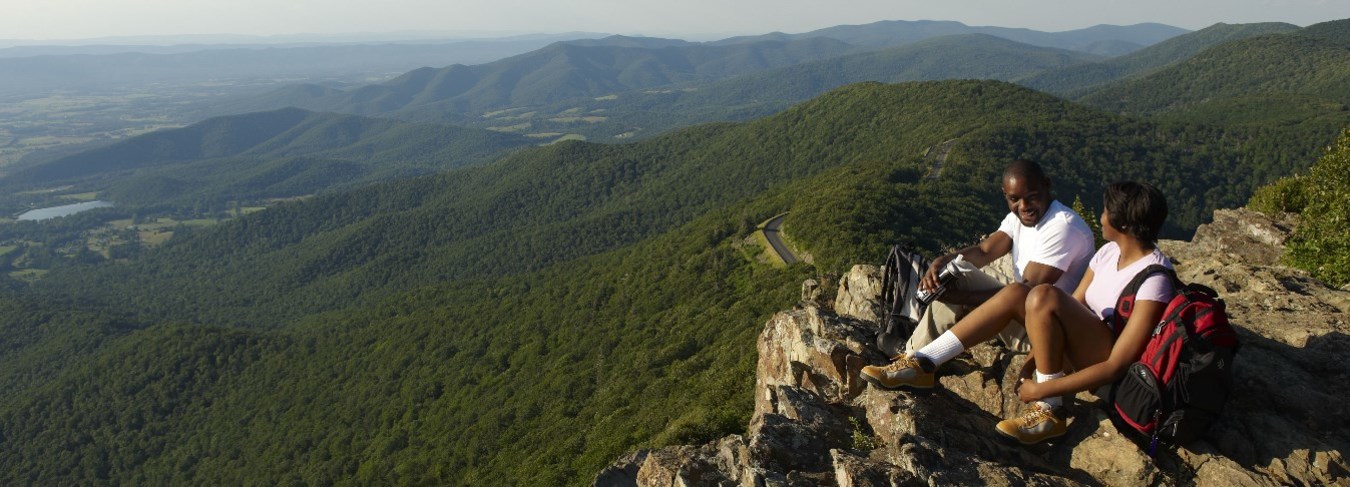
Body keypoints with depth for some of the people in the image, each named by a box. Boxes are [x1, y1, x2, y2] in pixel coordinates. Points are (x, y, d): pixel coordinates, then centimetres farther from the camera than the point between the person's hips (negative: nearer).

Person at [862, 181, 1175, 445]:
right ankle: (921, 365, -20)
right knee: (1015, 293, -16)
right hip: (1086, 347, 8)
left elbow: (1117, 366, -26)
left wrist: (1042, 389, -25)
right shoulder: (1110, 252, 4)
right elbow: (1072, 306, 4)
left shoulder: (1154, 278, -22)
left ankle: (1050, 410, -20)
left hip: (1110, 374, -7)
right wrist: (1034, 359, -9)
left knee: (1043, 296, -30)